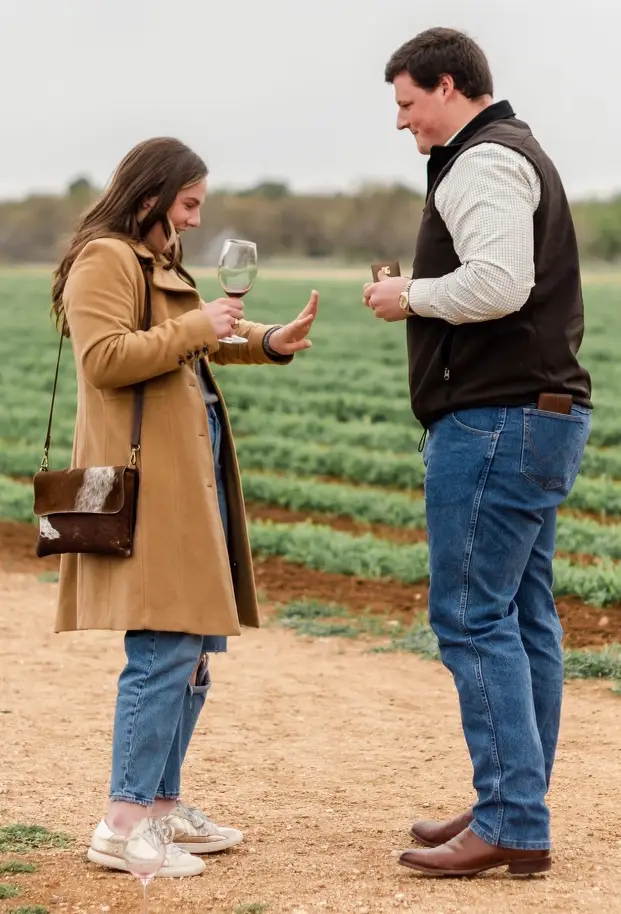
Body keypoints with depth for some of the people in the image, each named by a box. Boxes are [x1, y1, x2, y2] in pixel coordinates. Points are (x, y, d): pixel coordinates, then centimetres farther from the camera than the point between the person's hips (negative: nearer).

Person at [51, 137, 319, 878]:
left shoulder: (160, 262, 23)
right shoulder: (105, 259, -8)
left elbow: (189, 345, 31)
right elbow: (104, 358, -20)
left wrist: (266, 343, 15)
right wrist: (195, 328, -17)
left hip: (192, 471, 10)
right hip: (146, 478, -10)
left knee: (196, 646, 11)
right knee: (163, 649, -13)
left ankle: (163, 804, 19)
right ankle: (124, 822, -9)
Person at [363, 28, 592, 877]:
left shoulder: (483, 162, -11)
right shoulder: (525, 155, 22)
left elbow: (498, 283, -25)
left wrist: (411, 295, -10)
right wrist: (422, 297, 15)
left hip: (497, 417, -11)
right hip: (543, 409, 11)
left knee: (472, 615, -9)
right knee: (522, 616, 12)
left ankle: (511, 823, -9)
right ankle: (515, 809, 18)